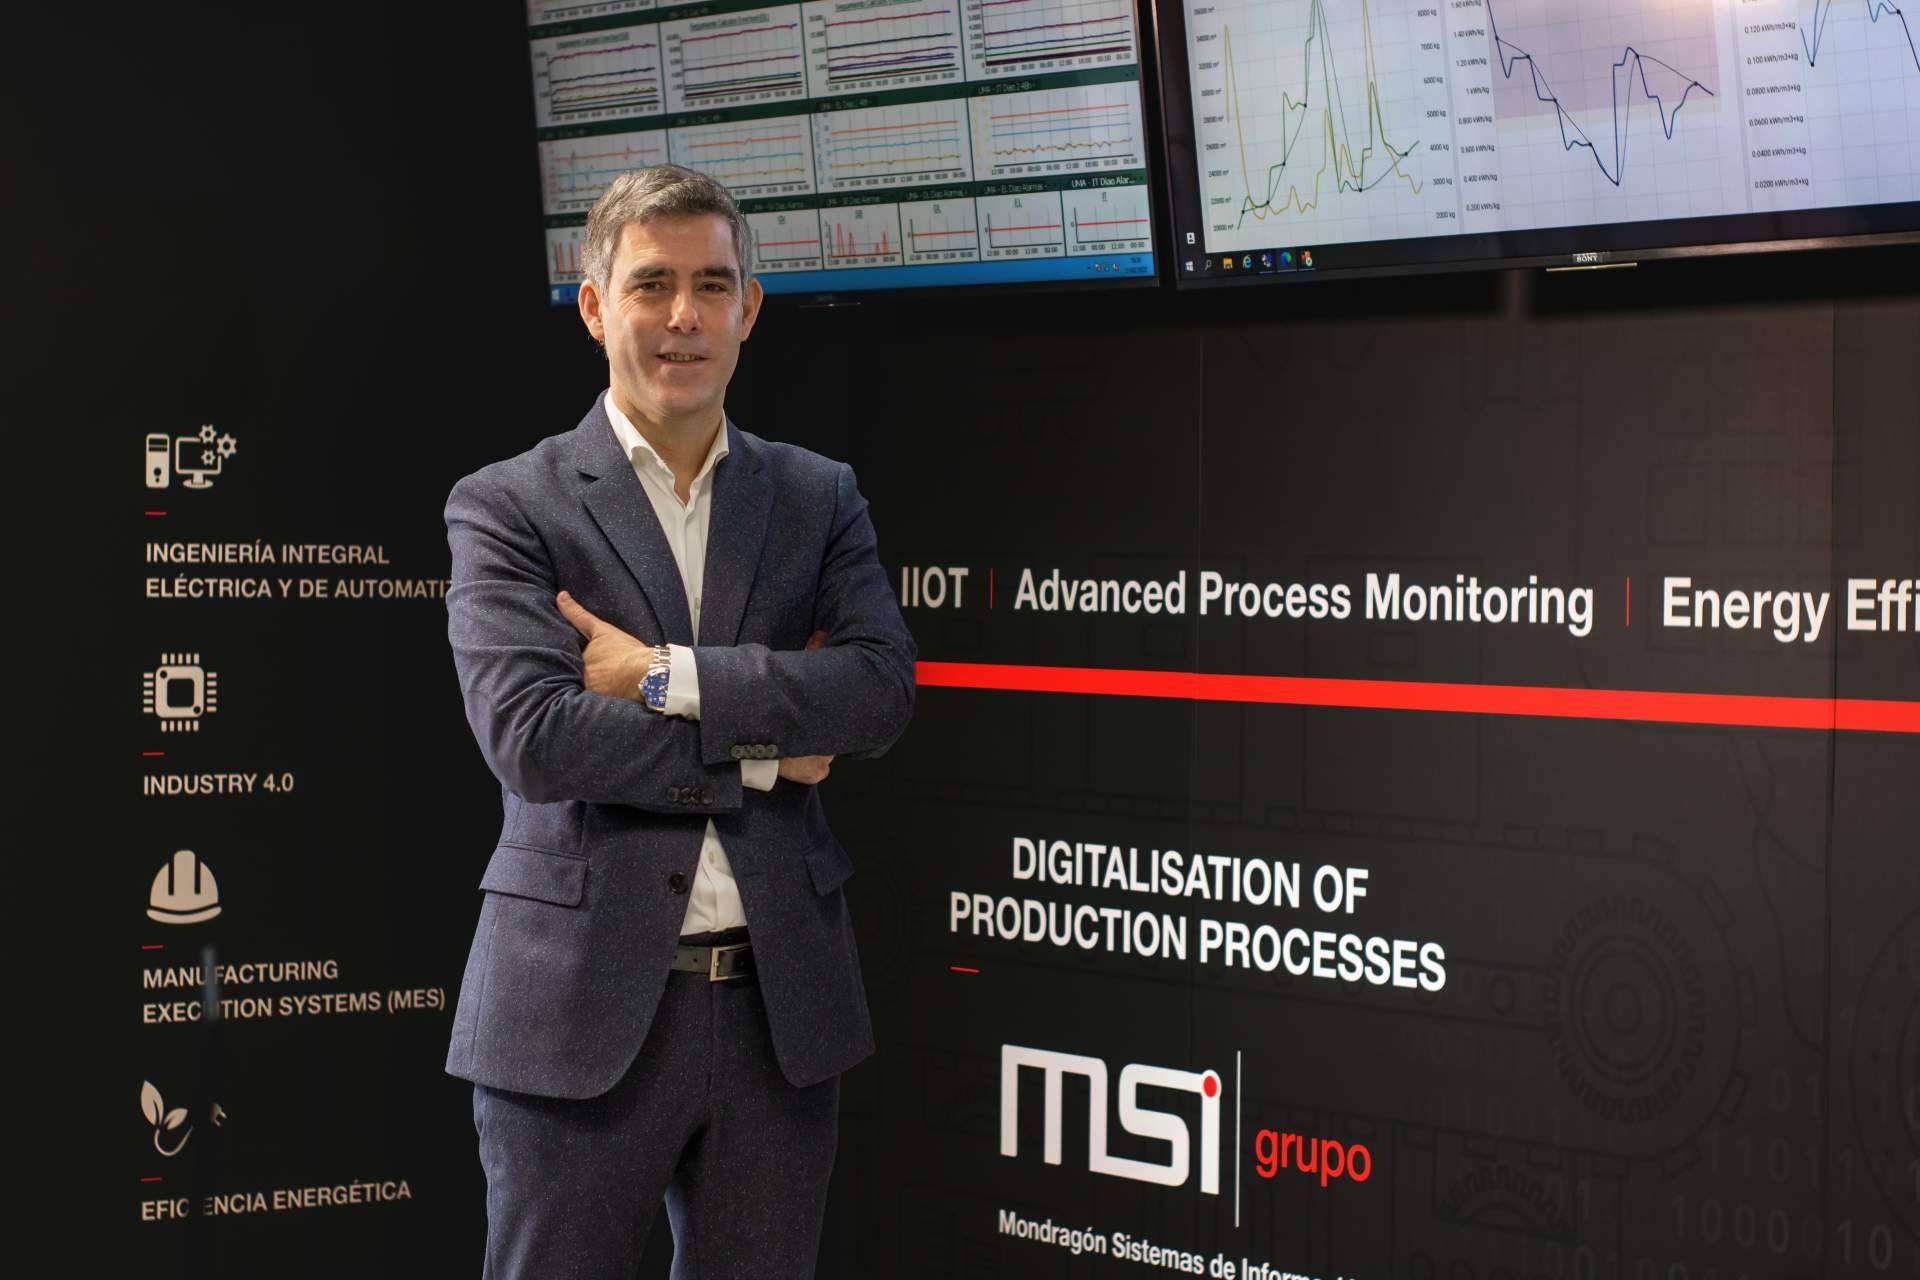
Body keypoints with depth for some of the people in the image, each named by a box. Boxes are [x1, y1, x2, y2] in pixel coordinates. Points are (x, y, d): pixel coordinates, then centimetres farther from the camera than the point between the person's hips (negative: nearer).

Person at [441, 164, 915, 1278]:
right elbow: (529, 737, -14)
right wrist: (764, 742, -11)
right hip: (583, 1007, -3)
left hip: (782, 1006, 3)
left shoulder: (820, 497, 10)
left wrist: (668, 675, -14)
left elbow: (883, 691, -5)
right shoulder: (507, 507, -1)